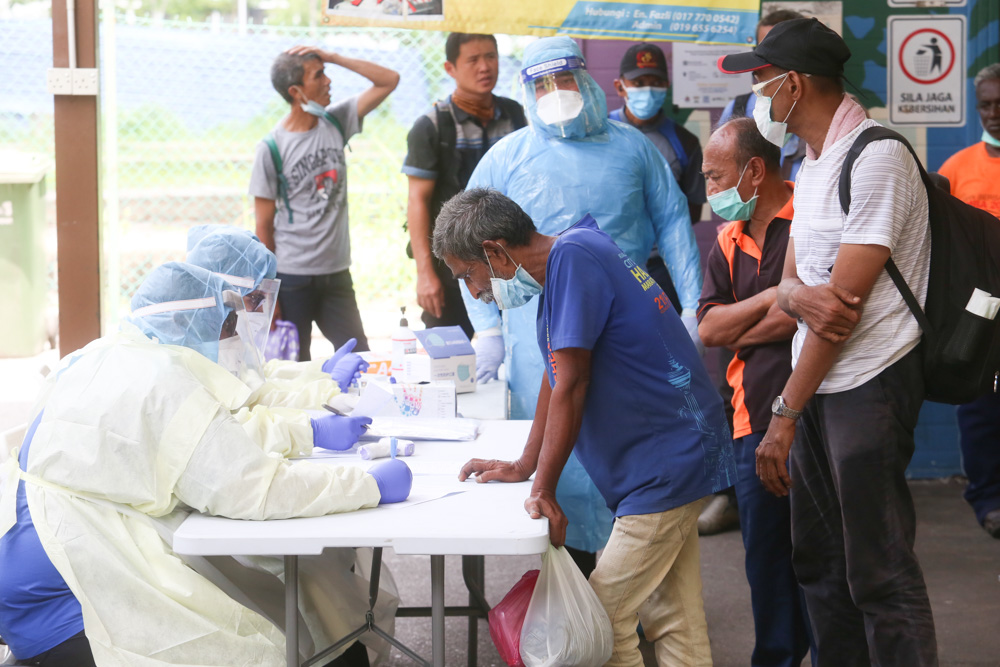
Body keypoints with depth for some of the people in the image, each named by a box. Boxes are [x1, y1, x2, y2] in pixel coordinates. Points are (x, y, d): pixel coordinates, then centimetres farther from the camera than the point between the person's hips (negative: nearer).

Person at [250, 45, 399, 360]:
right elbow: (264, 224, -6)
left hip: (337, 274, 5)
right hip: (291, 278, -4)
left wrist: (333, 57, -5)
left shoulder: (335, 122, 4)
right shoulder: (272, 148, -9)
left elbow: (388, 80, 4)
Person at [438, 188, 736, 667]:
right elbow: (556, 377, 21)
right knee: (674, 625, 11)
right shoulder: (566, 258, 13)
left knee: (604, 622, -9)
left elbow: (570, 386, -19)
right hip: (677, 460, 10)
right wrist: (524, 466, 22)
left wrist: (543, 490, -14)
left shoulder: (572, 257, -17)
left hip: (667, 465, -10)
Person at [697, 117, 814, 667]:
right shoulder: (728, 241, 15)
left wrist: (739, 334, -4)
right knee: (765, 550, 11)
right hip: (754, 418, 7)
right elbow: (708, 328, 6)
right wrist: (771, 300, -8)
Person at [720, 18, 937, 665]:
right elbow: (790, 281, 13)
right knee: (820, 561, 13)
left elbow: (844, 303, -17)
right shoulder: (813, 167, 17)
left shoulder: (876, 159, -14)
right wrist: (797, 294, -14)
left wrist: (785, 415, -14)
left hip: (870, 381, -9)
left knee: (879, 573, -7)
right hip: (818, 379, 9)